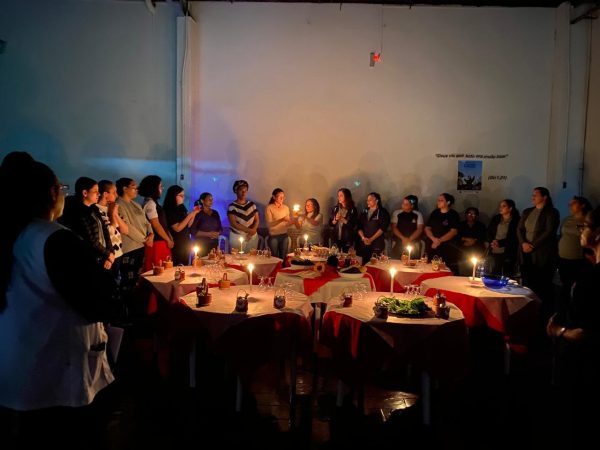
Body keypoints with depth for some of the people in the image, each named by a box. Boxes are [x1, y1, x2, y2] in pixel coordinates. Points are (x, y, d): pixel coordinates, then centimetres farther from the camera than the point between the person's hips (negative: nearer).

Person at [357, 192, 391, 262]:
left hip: (377, 245, -4)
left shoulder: (383, 212, 1)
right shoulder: (364, 212, 16)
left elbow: (382, 228, -8)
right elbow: (359, 227, 10)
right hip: (363, 244, 4)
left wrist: (371, 239, -12)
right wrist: (363, 237, -7)